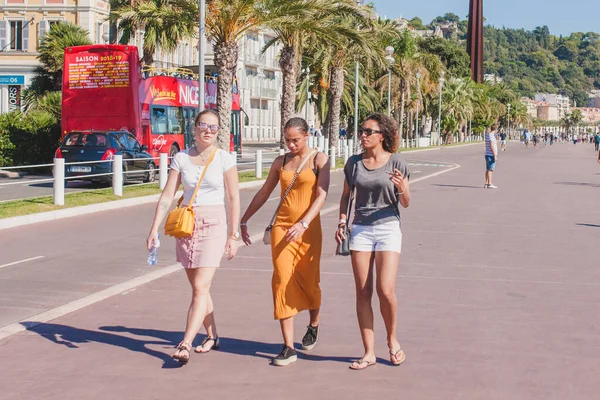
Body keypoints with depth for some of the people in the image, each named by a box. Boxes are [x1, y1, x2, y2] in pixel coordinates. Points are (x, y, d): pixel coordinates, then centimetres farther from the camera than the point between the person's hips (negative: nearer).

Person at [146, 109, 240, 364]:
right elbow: (167, 196, 3)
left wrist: (233, 235, -3)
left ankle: (185, 344, -16)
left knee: (200, 287, -12)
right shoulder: (181, 158, 4)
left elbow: (234, 198, -1)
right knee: (198, 286, 12)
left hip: (214, 225, -4)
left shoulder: (224, 159, -2)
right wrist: (155, 228, -5)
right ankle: (212, 336, 27)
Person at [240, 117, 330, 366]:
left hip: (308, 228, -3)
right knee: (283, 281, -7)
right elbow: (264, 193, 21)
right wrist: (243, 220, 21)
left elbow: (321, 196, -11)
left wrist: (303, 224, -24)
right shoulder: (281, 162, 11)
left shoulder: (319, 160, -1)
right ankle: (289, 348, -6)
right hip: (282, 227, 3)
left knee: (308, 281, 5)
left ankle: (313, 325, 38)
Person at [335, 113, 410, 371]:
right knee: (363, 293, 2)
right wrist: (342, 222, 5)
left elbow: (406, 203, 2)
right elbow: (346, 195, 18)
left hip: (388, 228, -3)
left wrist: (402, 188, -19)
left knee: (385, 290, -12)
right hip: (360, 229, 3)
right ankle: (369, 352, 10)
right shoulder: (354, 163, 6)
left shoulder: (396, 163, -2)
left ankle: (392, 339, 15)